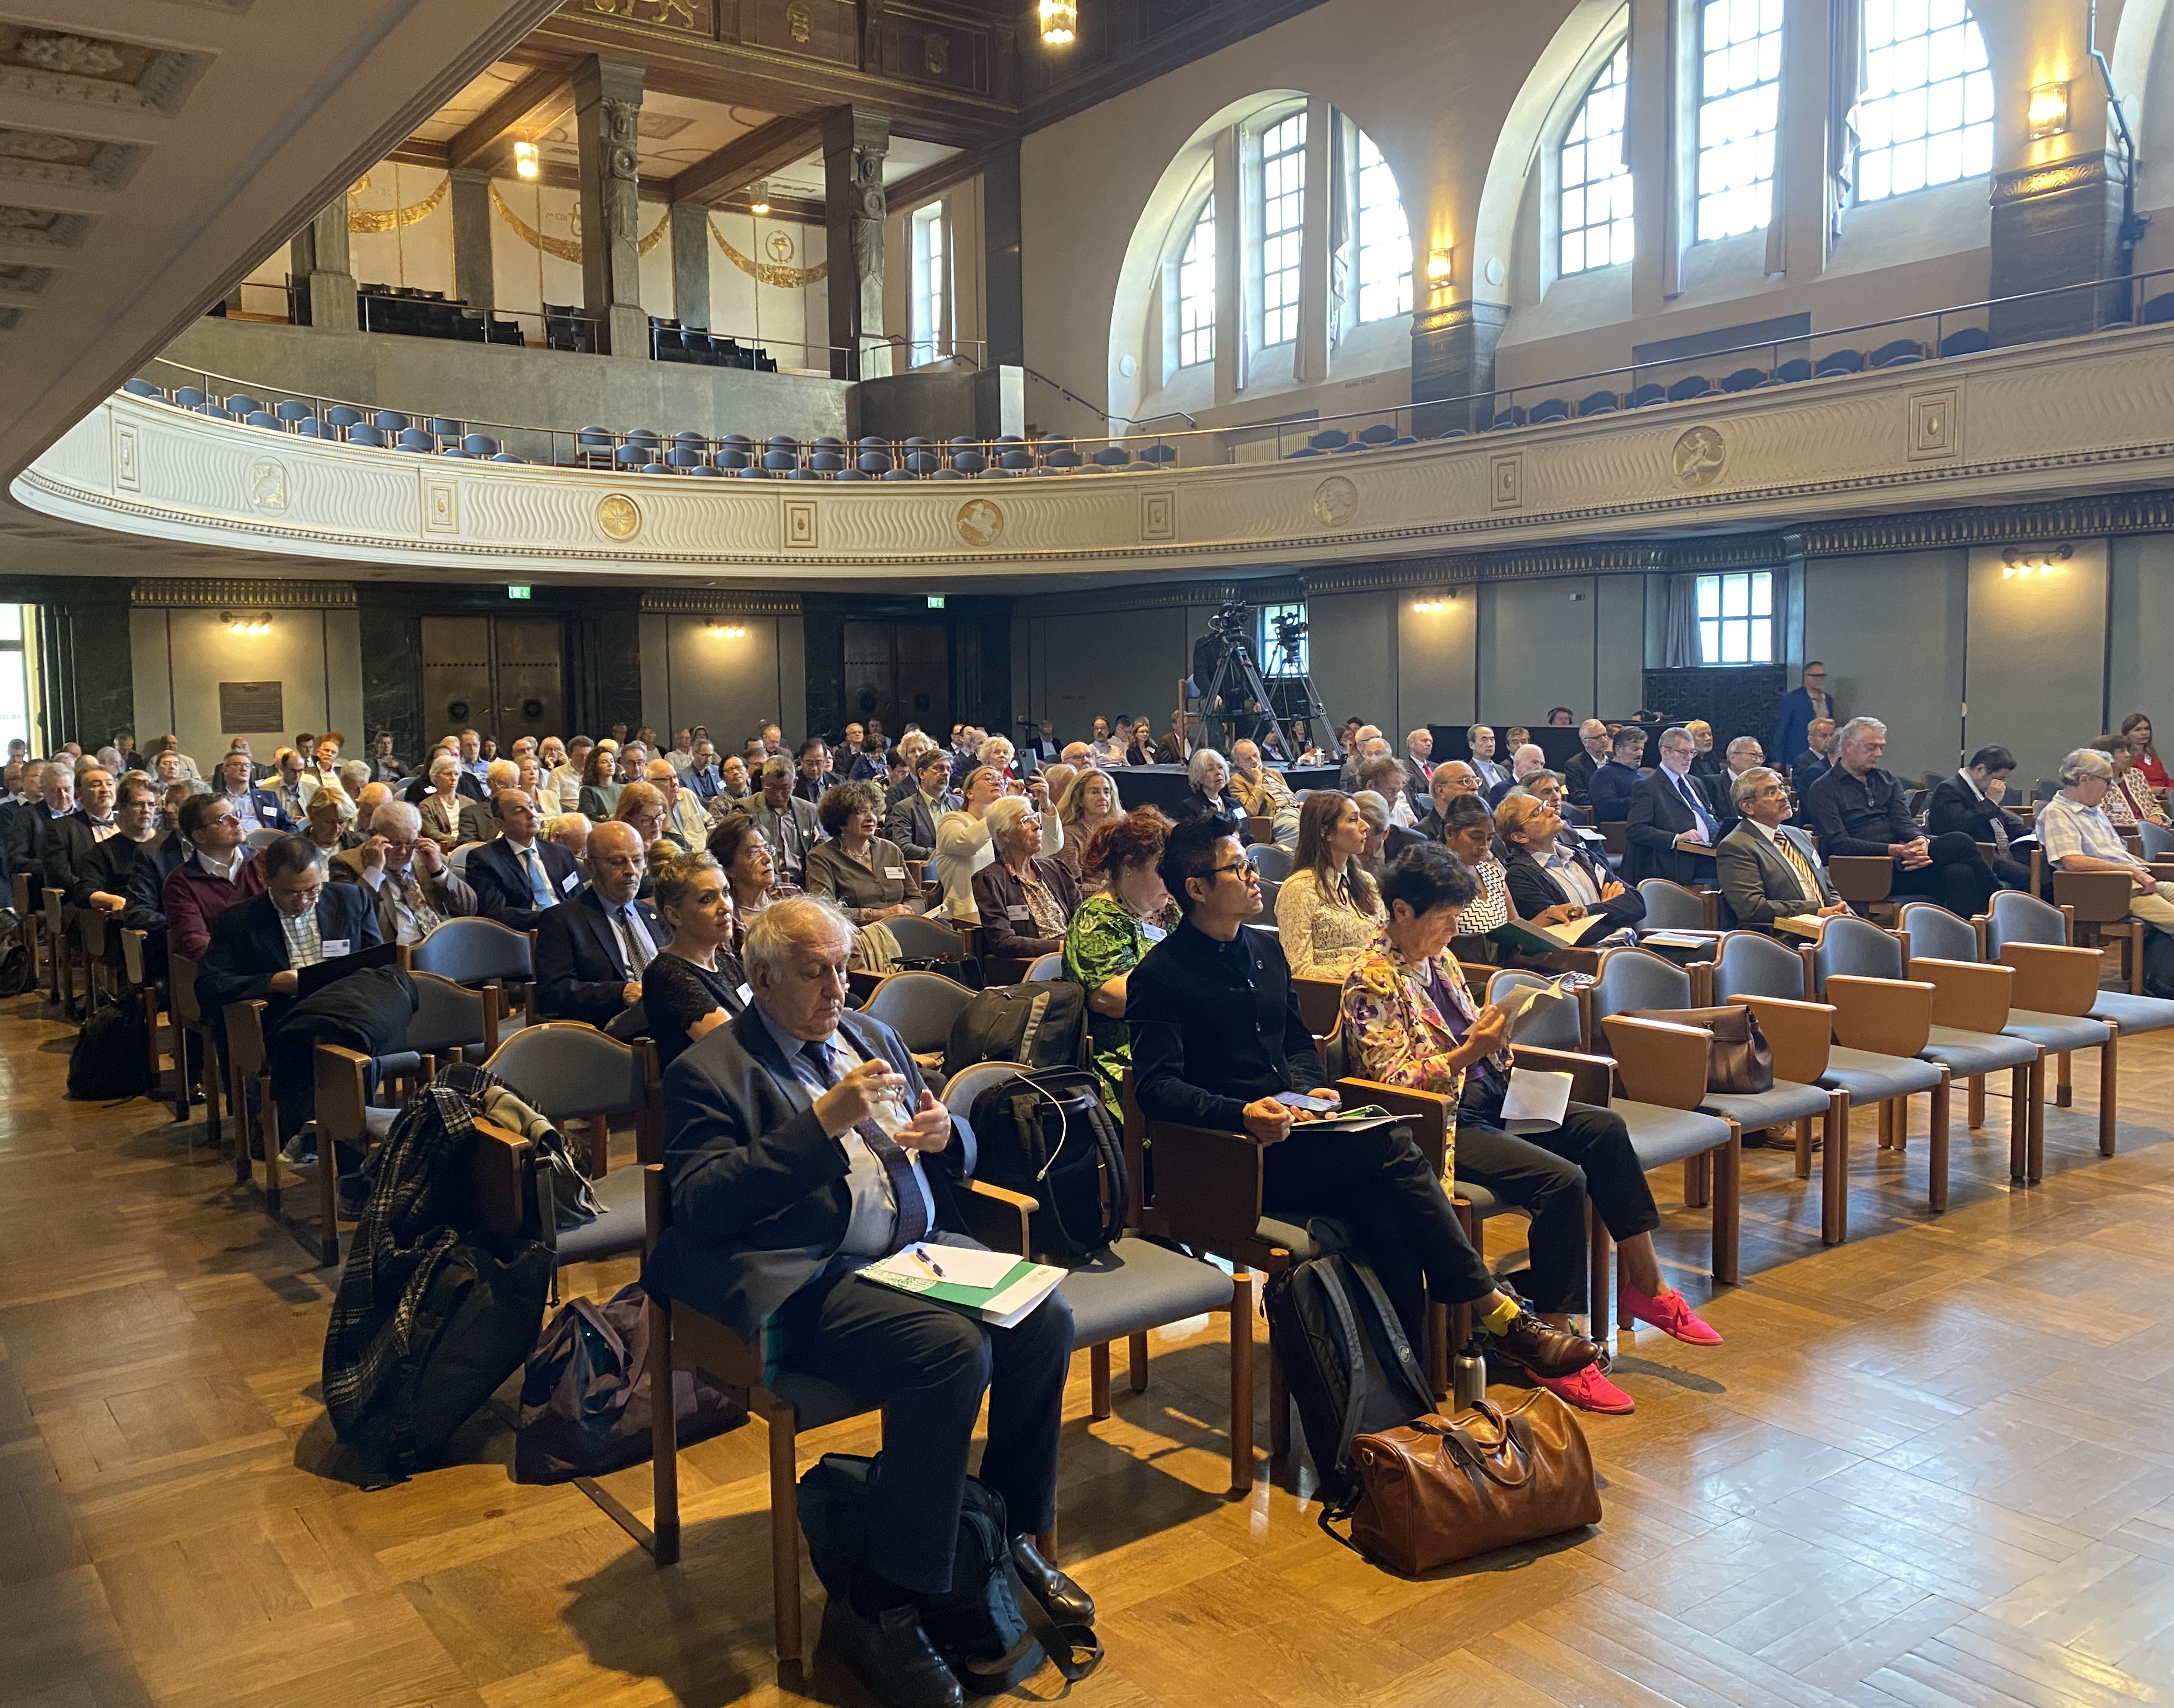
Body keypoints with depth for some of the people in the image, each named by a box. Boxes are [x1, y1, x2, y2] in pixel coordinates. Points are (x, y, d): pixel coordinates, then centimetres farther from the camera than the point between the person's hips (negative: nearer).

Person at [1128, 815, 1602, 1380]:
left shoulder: (1265, 950, 18)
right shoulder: (1160, 975, -5)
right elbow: (1155, 1087, -14)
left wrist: (1312, 1089, 4)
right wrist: (1242, 1114, -30)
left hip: (1293, 1129, 7)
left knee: (1385, 1207, -26)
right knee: (1393, 1148, -25)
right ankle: (1500, 1318, -17)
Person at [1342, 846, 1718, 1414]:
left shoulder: (1436, 957, 12)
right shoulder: (1372, 979, -15)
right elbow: (1394, 1080, -19)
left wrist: (1495, 1033, 2)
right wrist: (1470, 1052, -27)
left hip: (1485, 1098, 9)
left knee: (1605, 1128, -6)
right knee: (1561, 1179, -25)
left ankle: (1646, 1287, 3)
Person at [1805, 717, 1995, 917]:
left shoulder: (1887, 781, 22)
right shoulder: (1824, 790, 2)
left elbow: (1903, 822, 8)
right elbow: (1839, 843, -11)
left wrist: (1921, 841, -18)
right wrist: (1895, 850, -22)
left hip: (1900, 861, 6)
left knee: (1959, 874, -26)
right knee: (1960, 845, -20)